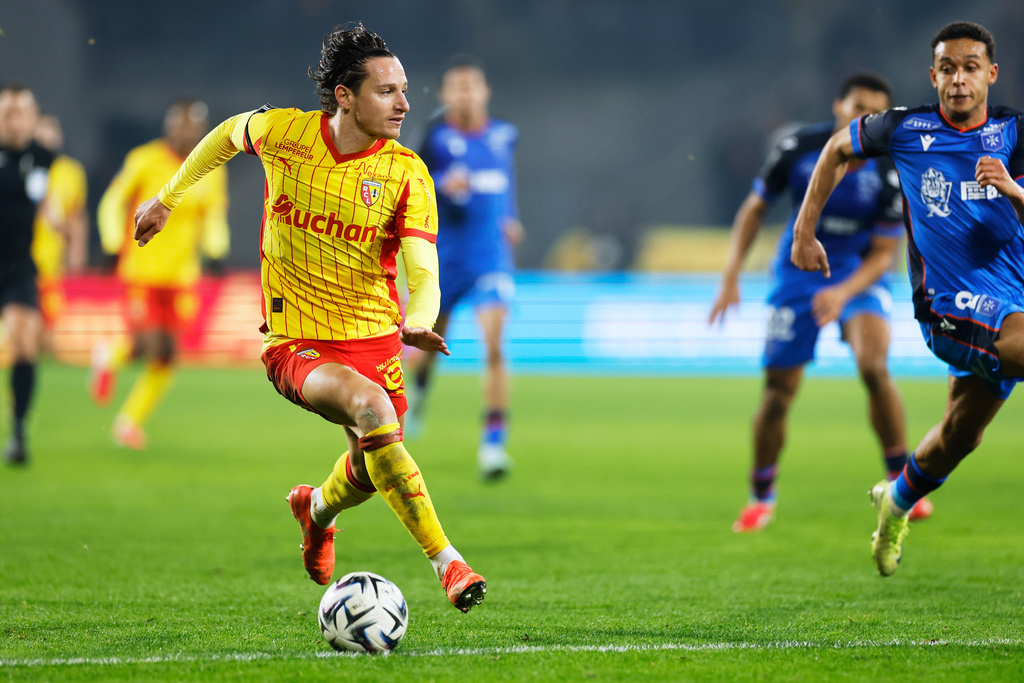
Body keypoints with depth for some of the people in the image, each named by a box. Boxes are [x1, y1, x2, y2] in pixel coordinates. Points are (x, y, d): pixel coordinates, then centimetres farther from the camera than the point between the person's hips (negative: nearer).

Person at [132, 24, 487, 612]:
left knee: (372, 466, 13)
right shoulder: (282, 132, -10)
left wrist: (417, 321, -41)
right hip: (296, 342, -3)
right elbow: (229, 133, 14)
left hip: (373, 337, 3)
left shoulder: (407, 174, -11)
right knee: (372, 409, -30)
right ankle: (446, 563, -28)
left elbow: (423, 273, -19)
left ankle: (318, 508, 53)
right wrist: (168, 199, 22)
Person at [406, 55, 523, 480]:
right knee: (429, 347, 11)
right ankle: (420, 383, 49)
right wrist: (442, 184, -27)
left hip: (491, 257, 1)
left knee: (494, 346, -16)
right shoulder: (434, 137, -6)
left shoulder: (504, 136, 7)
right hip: (442, 257, -1)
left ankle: (493, 443, -14)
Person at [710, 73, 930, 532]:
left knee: (873, 366, -26)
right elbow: (755, 209, 0)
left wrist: (843, 293, -29)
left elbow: (882, 253, -11)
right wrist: (731, 275, -7)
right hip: (797, 272, 1)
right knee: (778, 390, -1)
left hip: (859, 273, -1)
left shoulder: (890, 175, -18)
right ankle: (761, 498, 20)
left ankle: (901, 484, -11)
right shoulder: (798, 149, -15)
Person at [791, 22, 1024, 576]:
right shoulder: (906, 129, -2)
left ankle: (897, 501, 44)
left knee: (958, 436, 15)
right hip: (949, 304, -3)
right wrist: (804, 232, 17)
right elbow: (838, 149, 17)